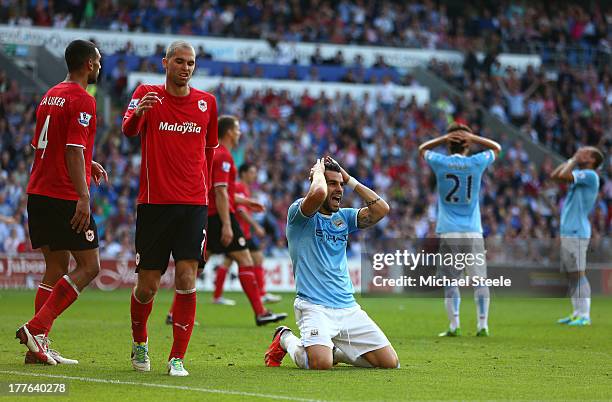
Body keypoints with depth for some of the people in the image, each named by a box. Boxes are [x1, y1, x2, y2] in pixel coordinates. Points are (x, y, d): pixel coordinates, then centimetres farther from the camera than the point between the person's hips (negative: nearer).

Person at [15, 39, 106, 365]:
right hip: (65, 198, -9)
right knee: (89, 266, -2)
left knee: (56, 268, 12)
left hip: (38, 193, 9)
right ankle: (36, 329, -13)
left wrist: (88, 165, 25)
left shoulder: (50, 96, 17)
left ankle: (38, 347, 5)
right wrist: (83, 197, -24)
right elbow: (74, 150, -20)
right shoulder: (82, 100, -10)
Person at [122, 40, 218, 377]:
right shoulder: (147, 95, 1)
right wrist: (138, 112, -40)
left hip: (193, 203, 2)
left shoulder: (207, 102, 9)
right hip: (154, 201, -2)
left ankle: (177, 358, -3)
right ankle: (139, 342, 31)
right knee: (147, 285, 3)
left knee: (186, 279, -11)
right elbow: (128, 130, -18)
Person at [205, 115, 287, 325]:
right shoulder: (223, 156, -12)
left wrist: (244, 202, 29)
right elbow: (220, 192, -20)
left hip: (207, 216, 10)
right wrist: (226, 225, -24)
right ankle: (260, 313, -10)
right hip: (220, 216, -10)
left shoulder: (214, 153, 19)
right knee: (245, 259, -7)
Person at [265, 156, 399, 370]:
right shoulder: (299, 213, -2)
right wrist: (318, 172, -3)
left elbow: (381, 209, 4)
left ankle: (334, 350, 20)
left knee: (390, 362, -4)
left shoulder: (343, 217, 17)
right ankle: (285, 340, 5)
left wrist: (350, 180, 7)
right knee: (320, 364, -30)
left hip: (349, 309, 6)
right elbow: (318, 193, -25)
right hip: (314, 307, -6)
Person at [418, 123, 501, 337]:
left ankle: (454, 325, -6)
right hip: (473, 231, 0)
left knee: (450, 281, 1)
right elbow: (496, 148, 19)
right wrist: (472, 138, 5)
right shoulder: (476, 163, 0)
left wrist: (443, 138, 4)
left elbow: (422, 149, 20)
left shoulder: (440, 163, -1)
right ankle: (482, 324, -1)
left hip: (448, 233, 0)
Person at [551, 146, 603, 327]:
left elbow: (564, 175, -19)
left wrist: (574, 160, -3)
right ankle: (577, 314, 15)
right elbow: (555, 175, 22)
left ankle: (584, 316, -13)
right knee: (571, 275, 11)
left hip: (577, 233, -9)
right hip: (568, 232, 9)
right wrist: (572, 159, 18)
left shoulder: (590, 175, -10)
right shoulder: (580, 175, 18)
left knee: (578, 274, -11)